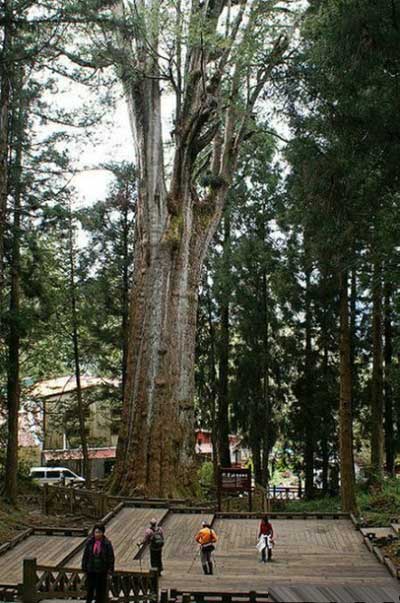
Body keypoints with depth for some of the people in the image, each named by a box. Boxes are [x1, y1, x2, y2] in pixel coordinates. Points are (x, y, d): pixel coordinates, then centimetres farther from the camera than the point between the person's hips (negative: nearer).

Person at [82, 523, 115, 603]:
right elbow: (85, 555, 3)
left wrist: (110, 570, -8)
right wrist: (84, 567, 1)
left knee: (100, 589, 5)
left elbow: (111, 557, -6)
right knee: (90, 588, 9)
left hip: (102, 571, -2)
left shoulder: (107, 543, -9)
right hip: (91, 569, 2)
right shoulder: (90, 542, -3)